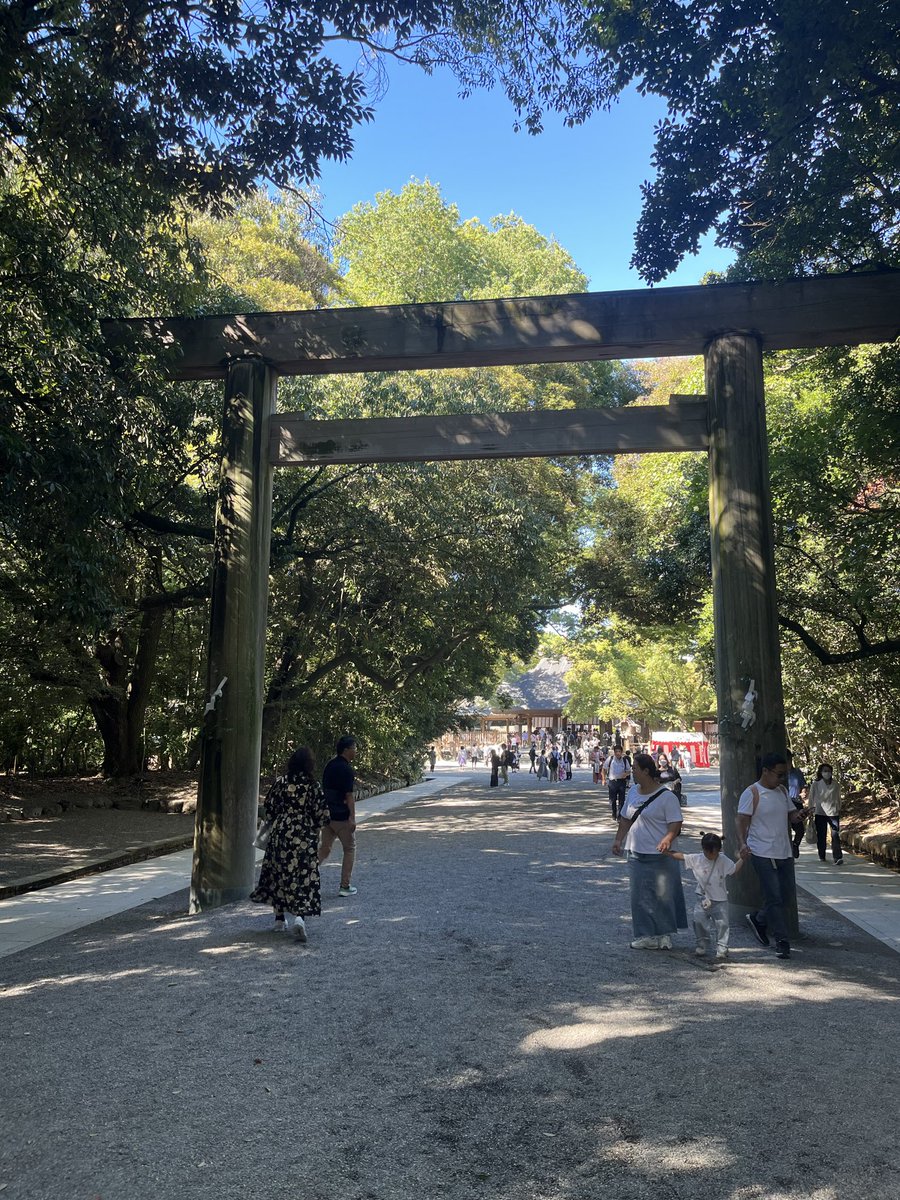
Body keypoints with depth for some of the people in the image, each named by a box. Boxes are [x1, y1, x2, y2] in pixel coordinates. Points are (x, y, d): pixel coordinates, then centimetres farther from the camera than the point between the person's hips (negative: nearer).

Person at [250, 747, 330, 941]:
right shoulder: (313, 786, -7)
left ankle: (280, 917, 24)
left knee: (279, 874, 16)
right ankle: (297, 917, -13)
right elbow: (322, 815, -5)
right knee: (303, 876, 4)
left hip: (280, 834, 2)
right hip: (304, 837, -2)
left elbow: (269, 808, 1)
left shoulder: (280, 782, -4)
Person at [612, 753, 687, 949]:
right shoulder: (633, 791, 10)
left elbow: (675, 823, -14)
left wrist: (667, 839, -30)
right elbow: (625, 819, 18)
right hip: (636, 854, 6)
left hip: (659, 855, -6)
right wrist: (619, 839, 11)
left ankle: (664, 934, 17)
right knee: (640, 896, 7)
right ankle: (646, 935, 15)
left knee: (663, 895, 2)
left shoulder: (666, 796, -12)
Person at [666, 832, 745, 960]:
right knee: (699, 920, -7)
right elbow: (680, 856, -1)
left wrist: (742, 858, -11)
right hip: (703, 898, 1)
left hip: (720, 899, -1)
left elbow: (734, 870, -1)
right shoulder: (696, 859, -4)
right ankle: (702, 945, 13)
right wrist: (666, 851, -9)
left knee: (722, 923, -3)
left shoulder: (723, 860, -4)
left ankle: (721, 948, 13)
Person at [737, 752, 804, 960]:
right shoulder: (751, 793, -11)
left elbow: (791, 815, 17)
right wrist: (743, 843, -31)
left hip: (784, 853, 7)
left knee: (788, 896, 12)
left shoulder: (782, 791, 11)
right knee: (774, 898, -5)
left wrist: (798, 817, -7)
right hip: (763, 854, -7)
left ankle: (758, 920, 33)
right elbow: (742, 821, -15)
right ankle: (782, 942, 5)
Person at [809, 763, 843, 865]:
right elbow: (811, 798, 4)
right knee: (821, 835, 6)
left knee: (835, 835, -10)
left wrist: (839, 810, 12)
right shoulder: (816, 784, -1)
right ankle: (822, 856, 19)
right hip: (820, 813, 0)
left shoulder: (836, 784, 4)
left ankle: (838, 857, -13)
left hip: (833, 812, 0)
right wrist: (811, 810, 0)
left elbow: (838, 798, 13)